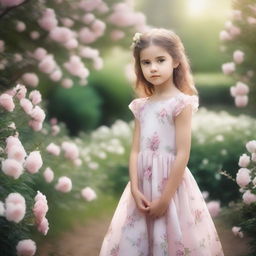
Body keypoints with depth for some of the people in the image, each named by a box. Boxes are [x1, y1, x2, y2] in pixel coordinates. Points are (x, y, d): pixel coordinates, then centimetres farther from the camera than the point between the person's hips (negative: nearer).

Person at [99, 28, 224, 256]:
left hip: (171, 183, -5)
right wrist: (135, 190, -8)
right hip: (143, 186, 5)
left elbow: (183, 154, -13)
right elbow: (135, 151, 4)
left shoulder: (181, 103, -9)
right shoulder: (141, 106, 8)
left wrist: (165, 198, -14)